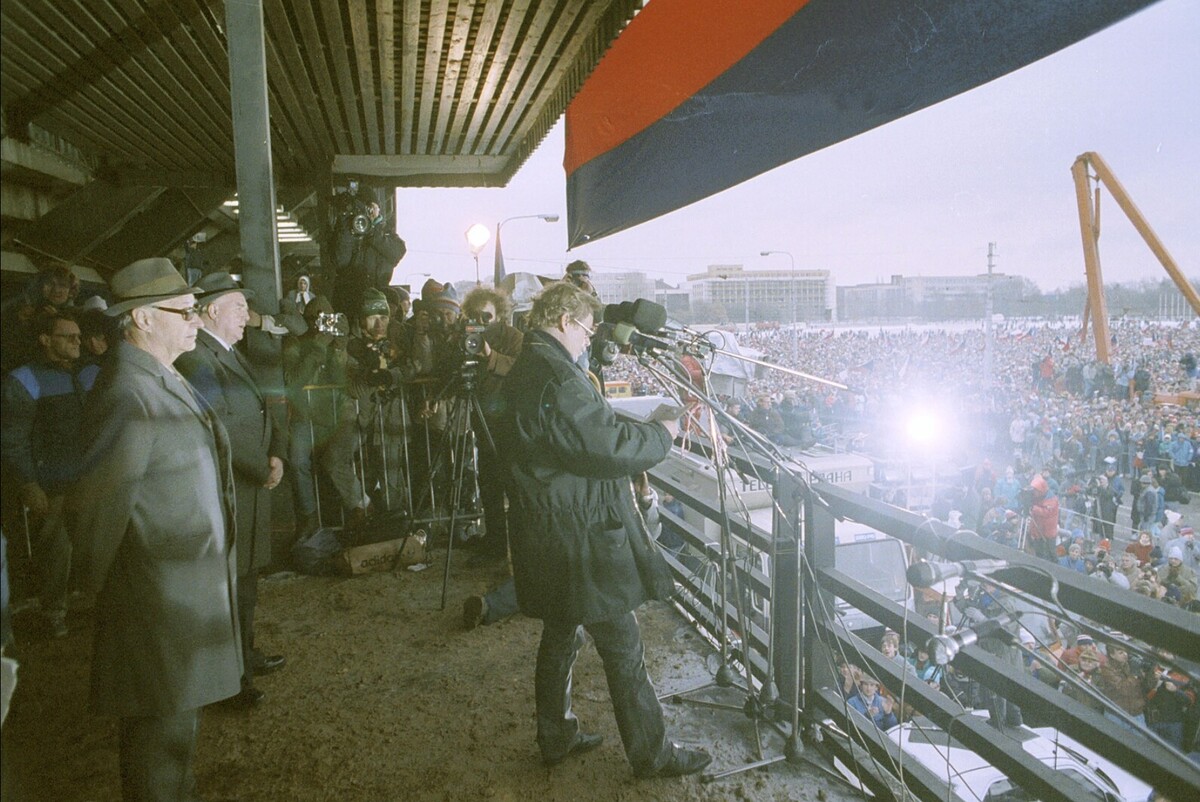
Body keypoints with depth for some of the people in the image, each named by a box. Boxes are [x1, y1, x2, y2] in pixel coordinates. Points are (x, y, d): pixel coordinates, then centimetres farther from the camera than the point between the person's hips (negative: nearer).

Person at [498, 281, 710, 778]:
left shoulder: (524, 371, 12)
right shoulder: (558, 377, -22)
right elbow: (611, 447, -24)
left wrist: (640, 432, 11)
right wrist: (663, 434, -8)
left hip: (549, 538, 11)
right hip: (581, 540, -10)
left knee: (561, 636, 22)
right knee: (624, 650, 3)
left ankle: (556, 737, 36)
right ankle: (652, 755, 17)